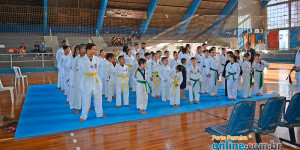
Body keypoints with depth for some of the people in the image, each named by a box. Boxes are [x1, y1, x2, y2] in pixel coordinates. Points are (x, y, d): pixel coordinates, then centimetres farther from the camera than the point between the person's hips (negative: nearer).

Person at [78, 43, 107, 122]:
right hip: (86, 81, -4)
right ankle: (83, 116, 18)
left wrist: (94, 76, 11)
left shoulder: (96, 59, 1)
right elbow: (80, 71, 2)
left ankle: (99, 114, 29)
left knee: (98, 98, 12)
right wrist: (85, 77, 6)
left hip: (96, 80, 4)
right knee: (86, 100, 4)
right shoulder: (82, 60, -10)